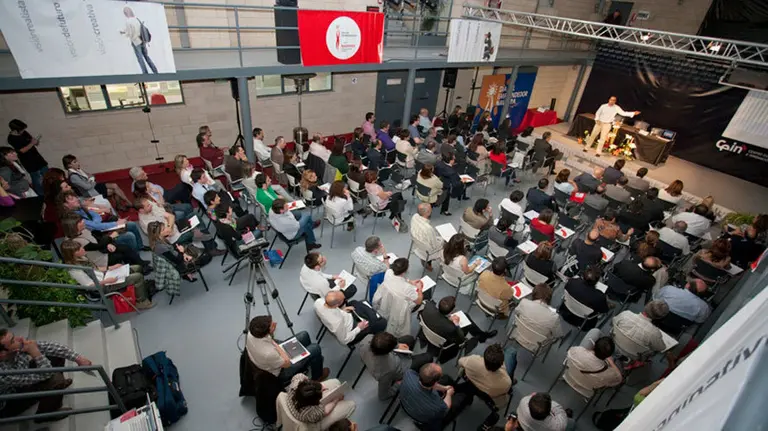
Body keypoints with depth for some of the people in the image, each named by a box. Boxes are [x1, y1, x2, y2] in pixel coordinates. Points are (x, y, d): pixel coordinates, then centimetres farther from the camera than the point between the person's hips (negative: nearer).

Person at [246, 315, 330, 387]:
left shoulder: (252, 333, -25)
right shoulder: (268, 353, -44)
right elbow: (287, 363, -23)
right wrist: (275, 344, -23)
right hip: (281, 372, -7)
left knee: (304, 335, 13)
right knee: (315, 349, -1)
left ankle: (309, 362, 40)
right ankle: (317, 377, 27)